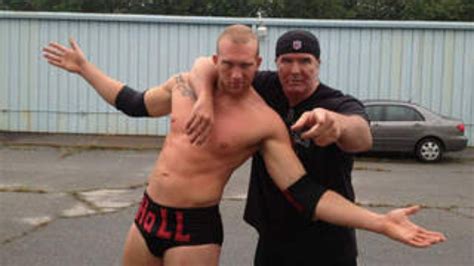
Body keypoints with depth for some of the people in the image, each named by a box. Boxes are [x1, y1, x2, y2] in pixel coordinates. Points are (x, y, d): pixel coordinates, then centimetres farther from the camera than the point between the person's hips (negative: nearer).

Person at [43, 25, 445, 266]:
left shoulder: (265, 123, -15)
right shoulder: (184, 86, 1)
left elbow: (305, 195, -18)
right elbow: (134, 104, 19)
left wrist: (380, 222, -27)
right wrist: (84, 67, 22)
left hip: (195, 230, -6)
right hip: (147, 215, 6)